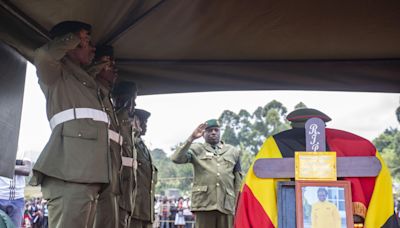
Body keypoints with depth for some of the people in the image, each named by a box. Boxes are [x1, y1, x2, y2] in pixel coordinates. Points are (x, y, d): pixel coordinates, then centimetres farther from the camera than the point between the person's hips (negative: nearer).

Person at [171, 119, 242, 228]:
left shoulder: (233, 152, 18)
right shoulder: (196, 149, 11)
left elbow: (238, 182, 17)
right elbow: (176, 159, -6)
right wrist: (191, 138, -10)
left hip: (226, 204, 2)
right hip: (204, 203, -2)